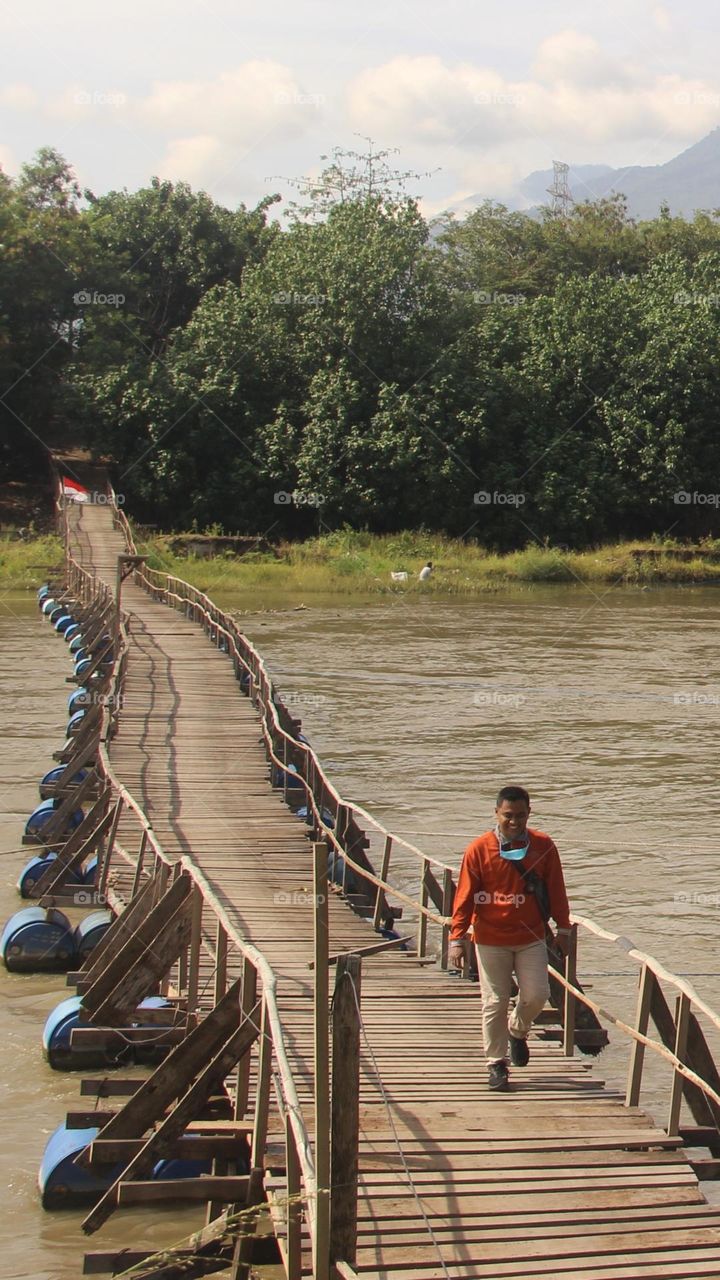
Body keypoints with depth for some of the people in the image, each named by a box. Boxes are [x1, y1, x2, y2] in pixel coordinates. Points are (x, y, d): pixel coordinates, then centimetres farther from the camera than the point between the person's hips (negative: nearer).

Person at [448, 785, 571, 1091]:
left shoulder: (543, 846, -2)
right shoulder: (479, 850, -7)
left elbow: (556, 890, 7)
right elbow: (465, 896, -5)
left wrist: (563, 929, 8)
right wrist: (457, 939, -8)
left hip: (531, 937, 1)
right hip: (491, 939, -1)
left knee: (536, 995, -4)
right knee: (495, 1002, 2)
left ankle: (518, 1031, 28)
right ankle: (496, 1063, 15)